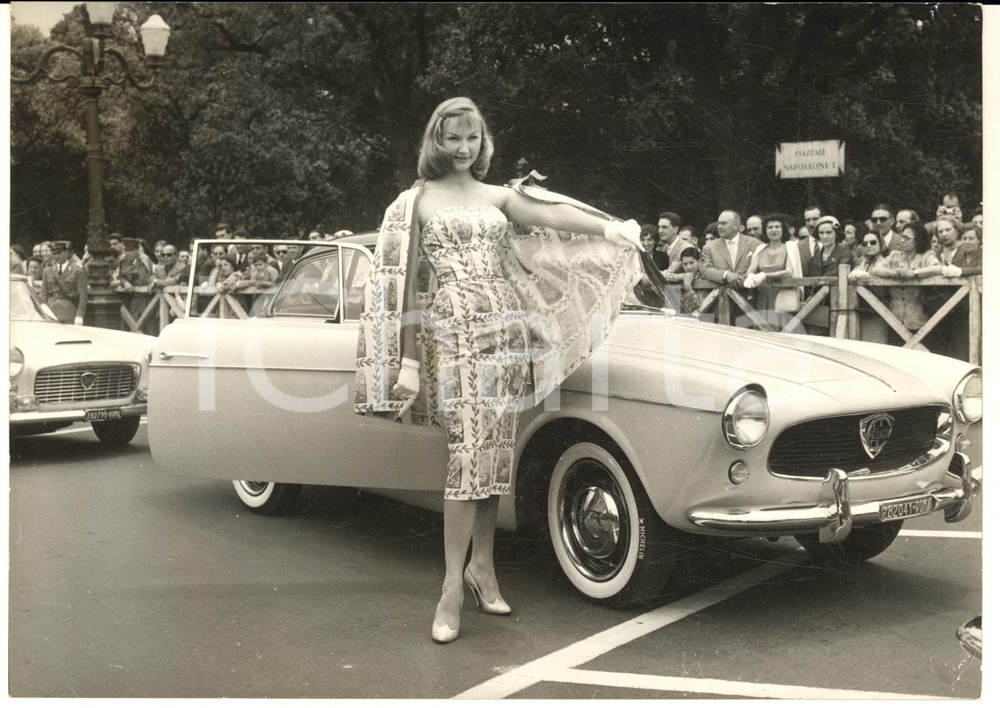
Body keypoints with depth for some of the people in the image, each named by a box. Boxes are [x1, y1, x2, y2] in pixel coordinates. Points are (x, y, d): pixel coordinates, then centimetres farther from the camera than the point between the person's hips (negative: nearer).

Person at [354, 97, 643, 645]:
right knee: (469, 450, -12)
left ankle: (481, 565, 20)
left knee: (496, 452, 6)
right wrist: (408, 360, -2)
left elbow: (551, 215, -1)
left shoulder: (499, 197, 15)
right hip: (453, 331, -4)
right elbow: (404, 285, 2)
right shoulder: (415, 202, 5)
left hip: (506, 329, 4)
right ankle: (452, 588, -6)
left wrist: (609, 228, -16)